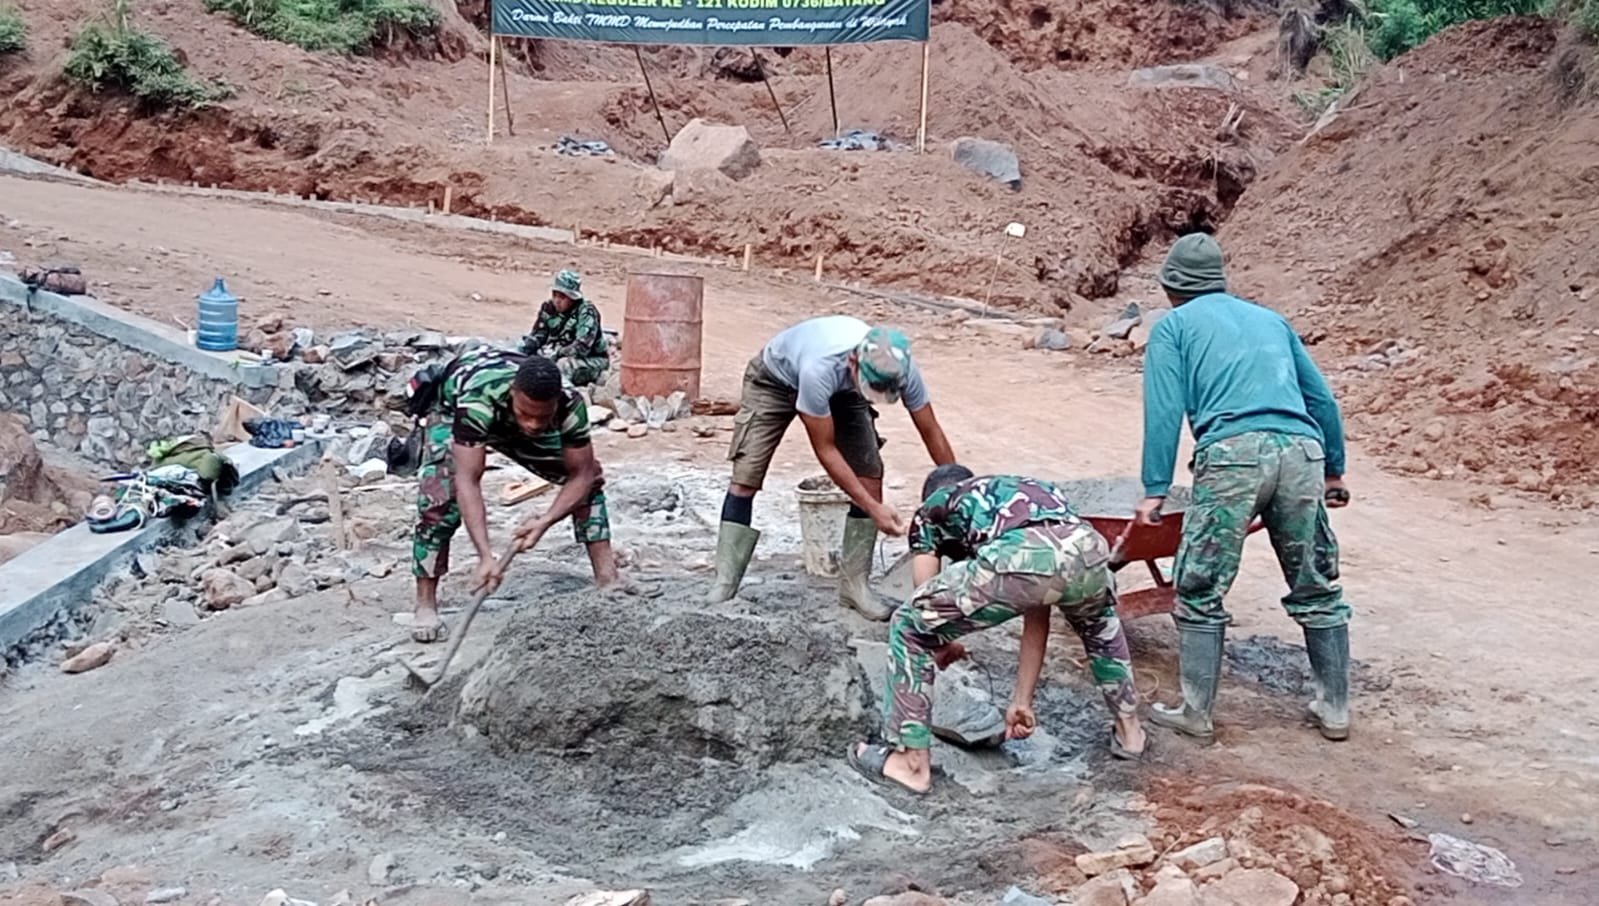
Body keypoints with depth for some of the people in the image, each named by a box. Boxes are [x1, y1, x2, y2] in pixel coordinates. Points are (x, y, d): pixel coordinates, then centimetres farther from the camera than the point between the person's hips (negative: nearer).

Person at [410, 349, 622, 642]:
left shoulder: (570, 404, -36)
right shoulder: (478, 399, -47)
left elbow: (581, 475, -26)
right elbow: (468, 481, -50)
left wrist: (545, 521, -42)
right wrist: (486, 556, -58)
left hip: (511, 424, 4)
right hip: (453, 412, -3)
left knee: (590, 478, -5)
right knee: (440, 498, -25)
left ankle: (607, 579, 4)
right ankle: (425, 605, -11)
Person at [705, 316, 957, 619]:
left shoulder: (900, 369, -34)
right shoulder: (820, 368, -47)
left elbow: (931, 432, -19)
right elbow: (825, 449, -35)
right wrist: (874, 509, -36)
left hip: (842, 389, 4)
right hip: (776, 378, -4)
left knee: (870, 479, -11)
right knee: (745, 477, -13)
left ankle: (854, 585, -1)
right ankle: (725, 582, -4)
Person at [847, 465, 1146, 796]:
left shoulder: (931, 509, 33)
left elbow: (926, 605, 26)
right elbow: (1037, 620, 43)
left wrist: (942, 646, 49)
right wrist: (1022, 701, 47)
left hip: (1020, 558, -5)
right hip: (1087, 550, 6)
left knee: (909, 628, 18)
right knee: (1099, 623, 43)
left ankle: (911, 762, 20)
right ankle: (1128, 729, 50)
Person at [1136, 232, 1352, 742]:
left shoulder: (1173, 326, 16)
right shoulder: (1271, 319, 29)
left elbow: (1164, 411, 3)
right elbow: (1322, 399, 26)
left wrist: (1154, 490, 2)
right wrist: (1334, 469, 33)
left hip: (1233, 454, -4)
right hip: (1302, 451, 5)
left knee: (1201, 593, 5)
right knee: (1316, 590, 15)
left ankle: (1196, 714, 9)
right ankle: (1334, 710, 23)